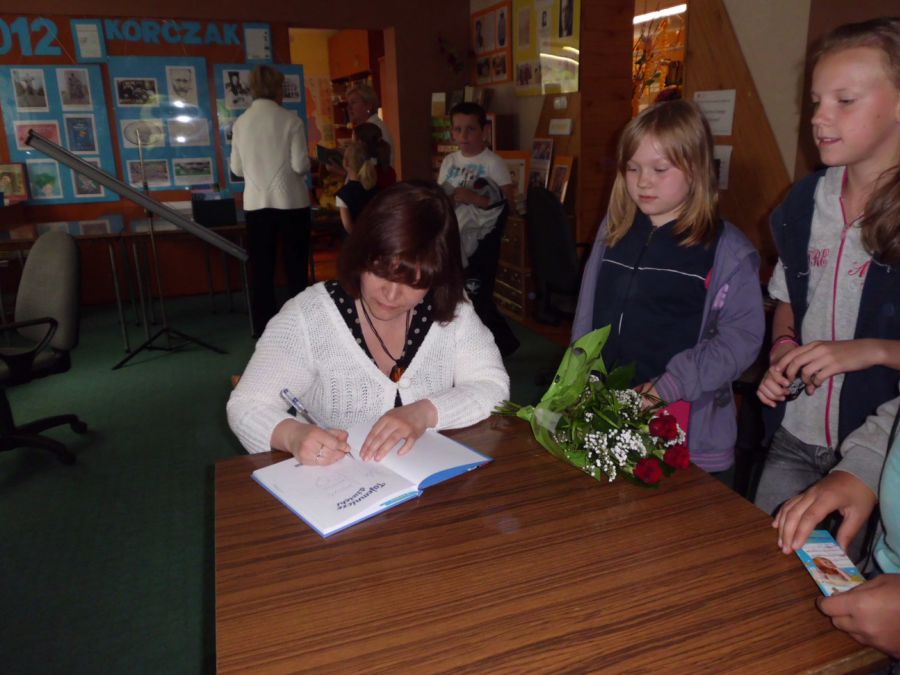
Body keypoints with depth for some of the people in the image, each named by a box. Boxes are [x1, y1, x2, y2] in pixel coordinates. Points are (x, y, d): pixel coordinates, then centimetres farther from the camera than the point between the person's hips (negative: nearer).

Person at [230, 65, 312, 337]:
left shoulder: (240, 123, 3)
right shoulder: (290, 120, -8)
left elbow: (237, 168, 6)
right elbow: (300, 165, -11)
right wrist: (308, 164, 11)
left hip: (256, 203, 3)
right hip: (291, 202, -3)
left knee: (261, 270, 9)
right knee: (296, 268, 7)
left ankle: (264, 330, 14)